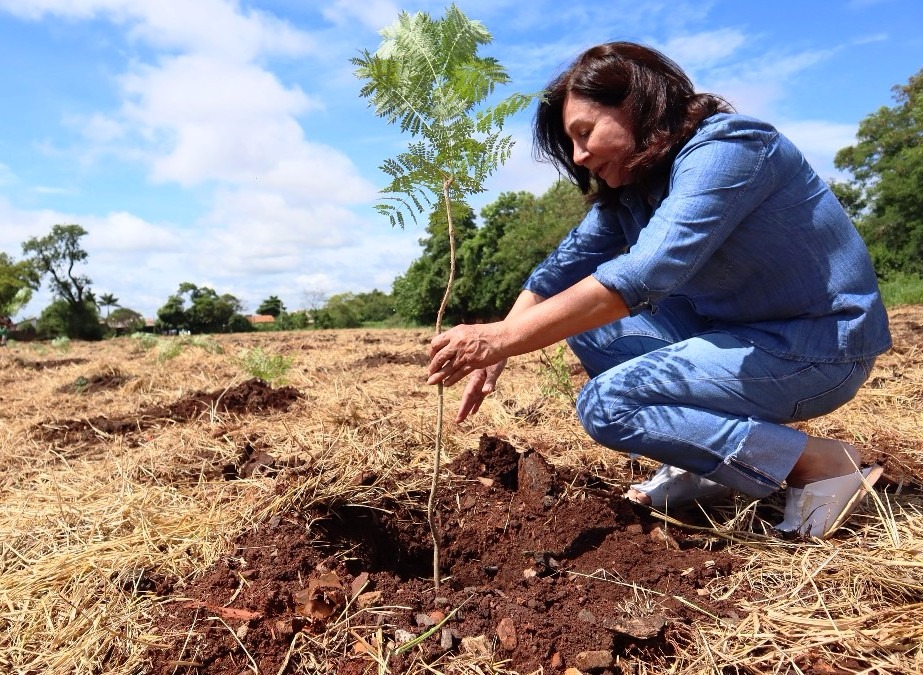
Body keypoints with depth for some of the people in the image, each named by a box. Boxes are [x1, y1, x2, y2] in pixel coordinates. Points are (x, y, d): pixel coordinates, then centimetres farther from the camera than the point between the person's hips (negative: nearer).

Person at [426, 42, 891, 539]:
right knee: (582, 317, 1)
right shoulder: (628, 186, 4)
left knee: (606, 404, -19)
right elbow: (565, 265, 0)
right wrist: (493, 352, -13)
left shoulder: (724, 149, -23)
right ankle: (703, 464, 4)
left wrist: (504, 339, -38)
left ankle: (819, 463, -10)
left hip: (821, 343, -8)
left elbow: (646, 273, -36)